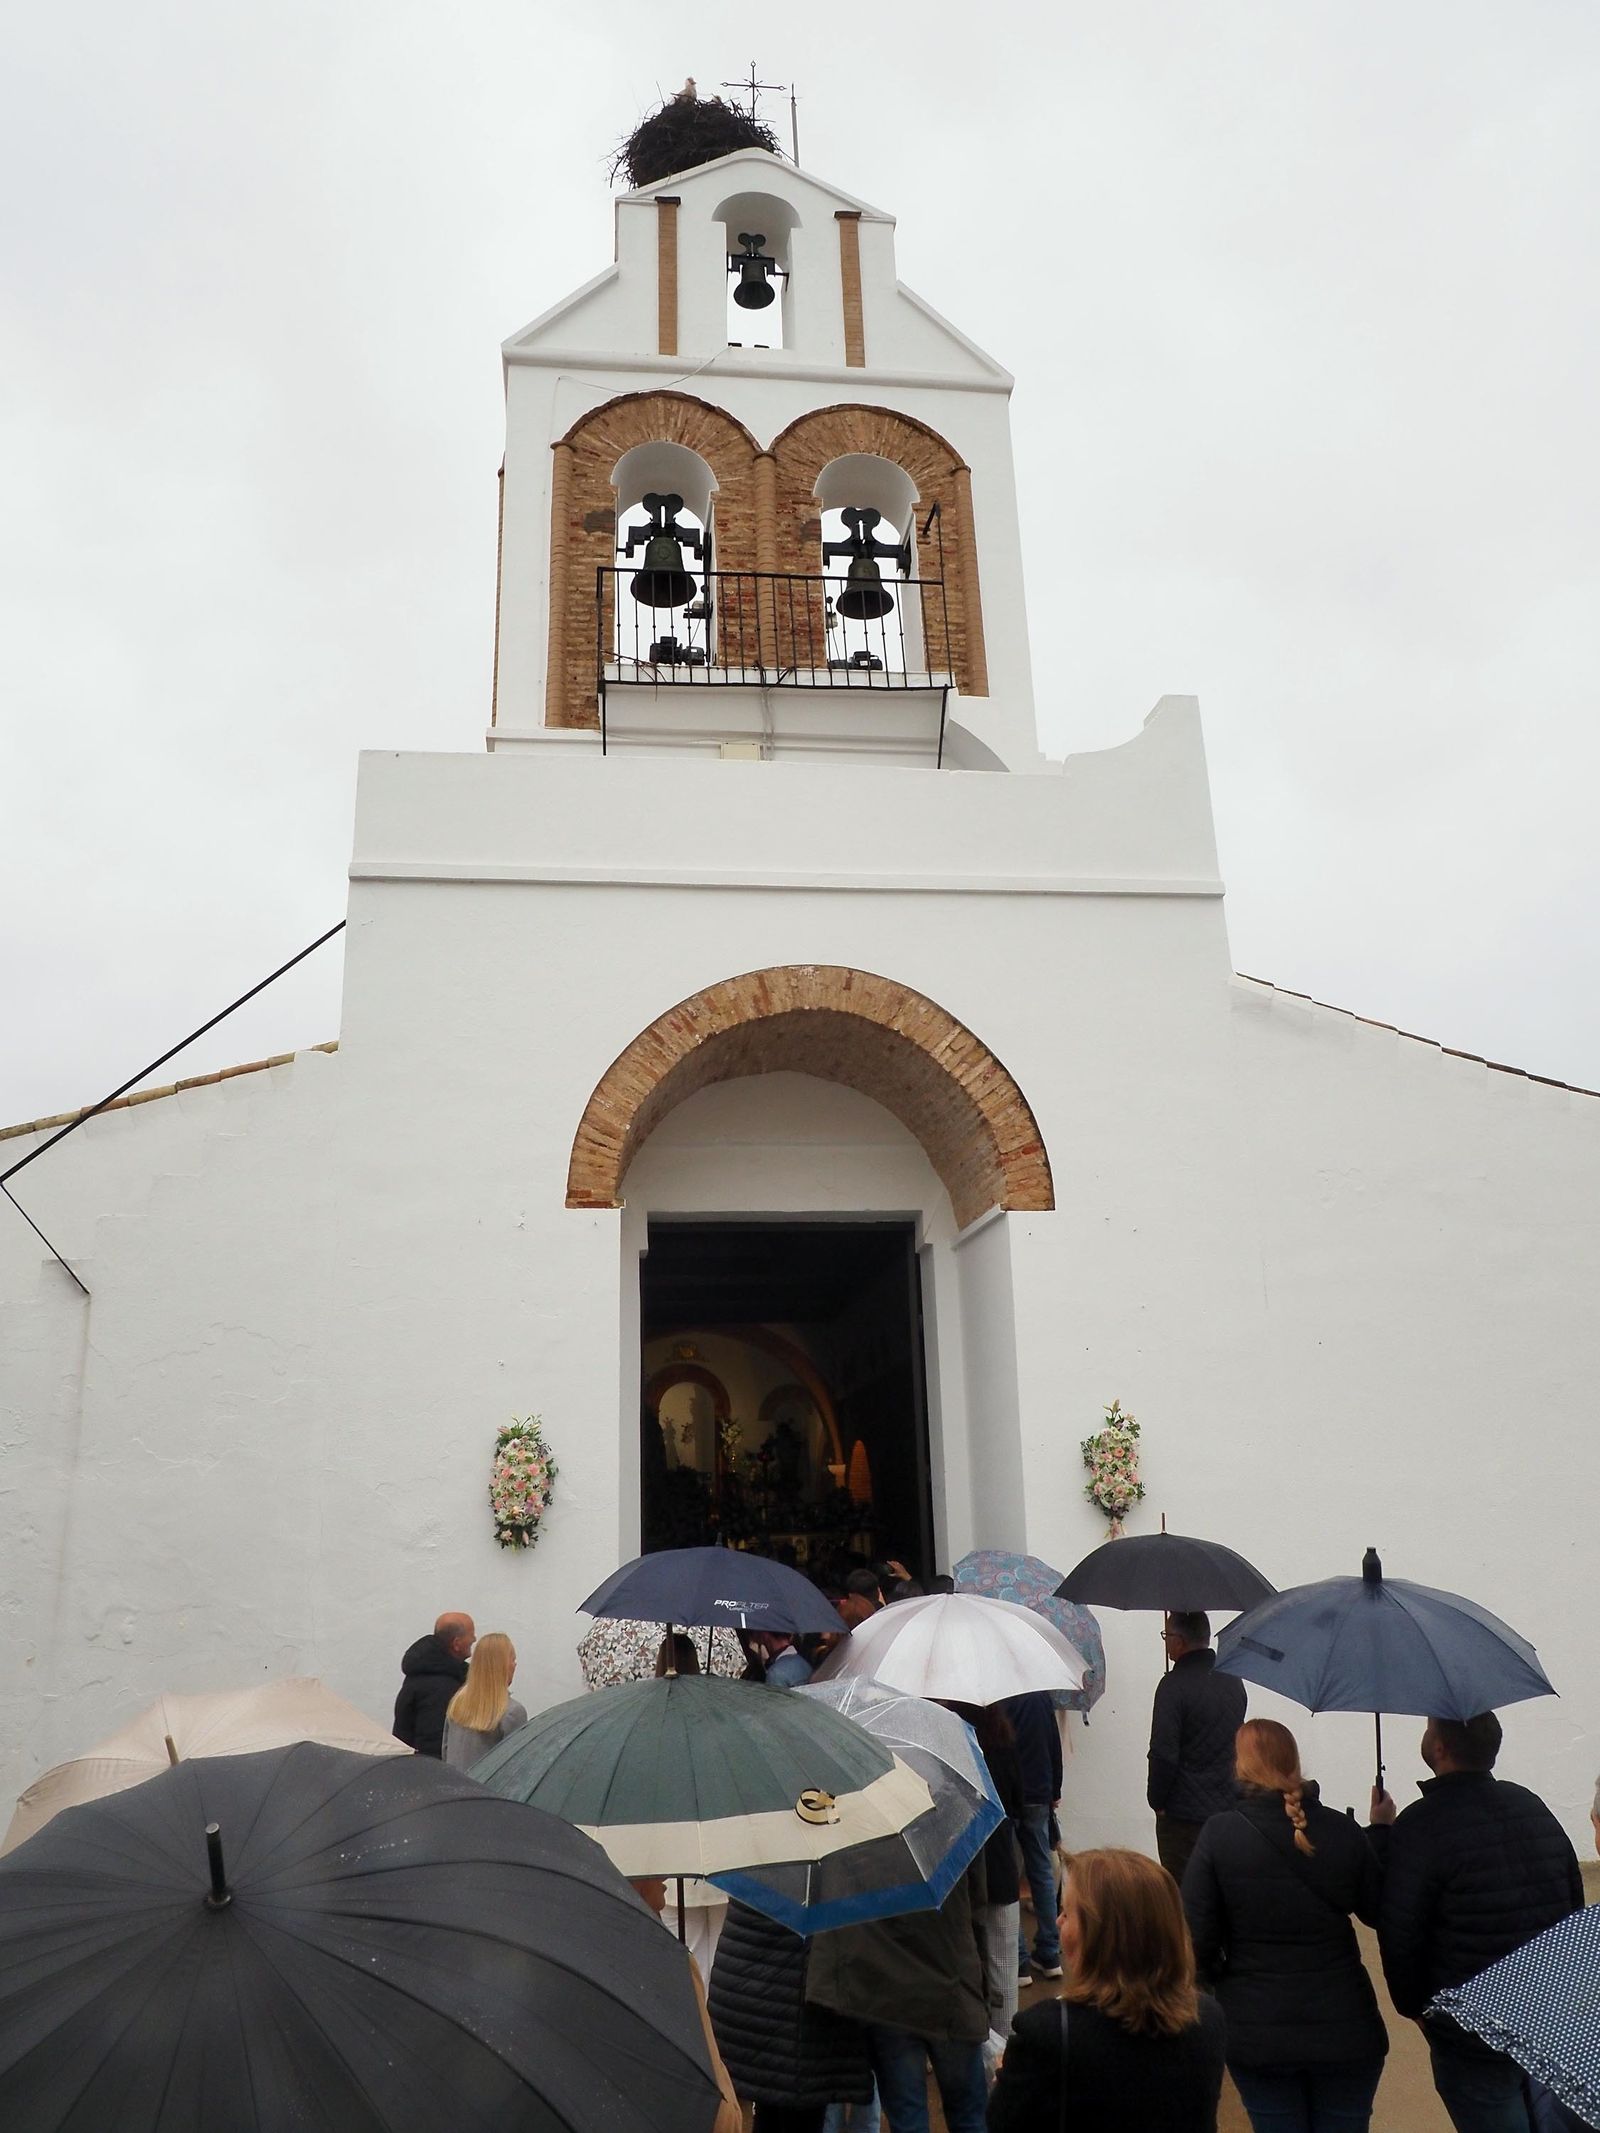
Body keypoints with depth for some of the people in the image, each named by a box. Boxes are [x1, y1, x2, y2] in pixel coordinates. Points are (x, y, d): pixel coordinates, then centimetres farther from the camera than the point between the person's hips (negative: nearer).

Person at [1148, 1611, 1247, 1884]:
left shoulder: (1174, 1685, -18)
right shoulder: (1234, 1681, 6)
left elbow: (1163, 1753, -19)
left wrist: (1157, 1800, -5)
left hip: (1183, 1814, -7)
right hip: (1228, 1807, 7)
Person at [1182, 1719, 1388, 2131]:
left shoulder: (1219, 1834, -14)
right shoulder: (1343, 1831, -8)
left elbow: (1197, 1936, -13)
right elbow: (1378, 1913, 6)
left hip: (1257, 2031, -1)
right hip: (1345, 2027, 2)